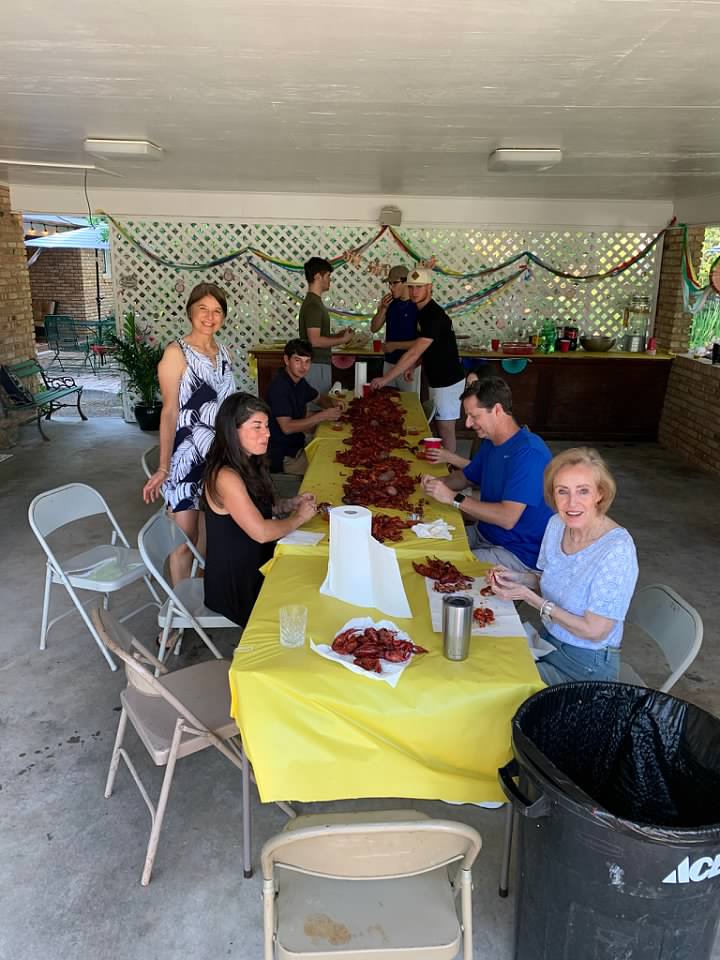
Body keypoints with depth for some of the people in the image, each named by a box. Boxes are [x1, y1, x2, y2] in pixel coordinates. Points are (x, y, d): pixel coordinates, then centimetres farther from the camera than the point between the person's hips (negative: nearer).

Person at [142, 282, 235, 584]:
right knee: (185, 539, 1)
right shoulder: (176, 353, -10)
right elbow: (169, 412, -13)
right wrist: (163, 467, -17)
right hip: (186, 456, -6)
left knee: (211, 536, 14)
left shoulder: (223, 353, 9)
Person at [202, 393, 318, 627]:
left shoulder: (248, 464, 3)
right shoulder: (226, 477, -26)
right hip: (234, 582, -8)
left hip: (254, 561, 8)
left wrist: (290, 504, -1)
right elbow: (261, 532, -29)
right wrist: (299, 517, -14)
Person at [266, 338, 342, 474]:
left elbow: (319, 399, 23)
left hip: (297, 445, 8)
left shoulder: (299, 381, 6)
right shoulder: (279, 387, -21)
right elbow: (287, 427, -26)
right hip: (283, 456, -8)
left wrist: (332, 402, 0)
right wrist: (323, 416, -25)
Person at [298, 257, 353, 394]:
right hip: (316, 365, -10)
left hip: (320, 363, 10)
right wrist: (342, 340, -13)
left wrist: (338, 335, 10)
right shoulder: (313, 305, -17)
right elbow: (315, 341, -24)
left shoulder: (314, 302, 14)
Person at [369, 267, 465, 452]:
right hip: (438, 379, 10)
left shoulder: (434, 315, -23)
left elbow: (414, 353, -29)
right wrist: (413, 366, 2)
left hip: (448, 381, -10)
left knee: (445, 430, -3)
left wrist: (385, 378, -29)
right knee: (439, 425, 15)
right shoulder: (423, 312, 8)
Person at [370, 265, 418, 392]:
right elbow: (374, 328, 7)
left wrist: (396, 345, -14)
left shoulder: (417, 306, -12)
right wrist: (383, 309, -7)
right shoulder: (391, 303, 5)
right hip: (389, 362, 5)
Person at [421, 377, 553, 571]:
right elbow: (466, 476, 24)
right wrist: (439, 482, 1)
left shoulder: (528, 452, -24)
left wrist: (453, 497, -24)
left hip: (519, 554, -9)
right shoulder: (490, 443, 8)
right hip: (484, 533, 9)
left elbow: (507, 518, -30)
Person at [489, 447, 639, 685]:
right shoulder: (557, 524, -5)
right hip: (548, 640, 6)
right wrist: (518, 578, -8)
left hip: (586, 666, -6)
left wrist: (529, 596, -22)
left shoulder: (616, 550, -27)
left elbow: (594, 631, -23)